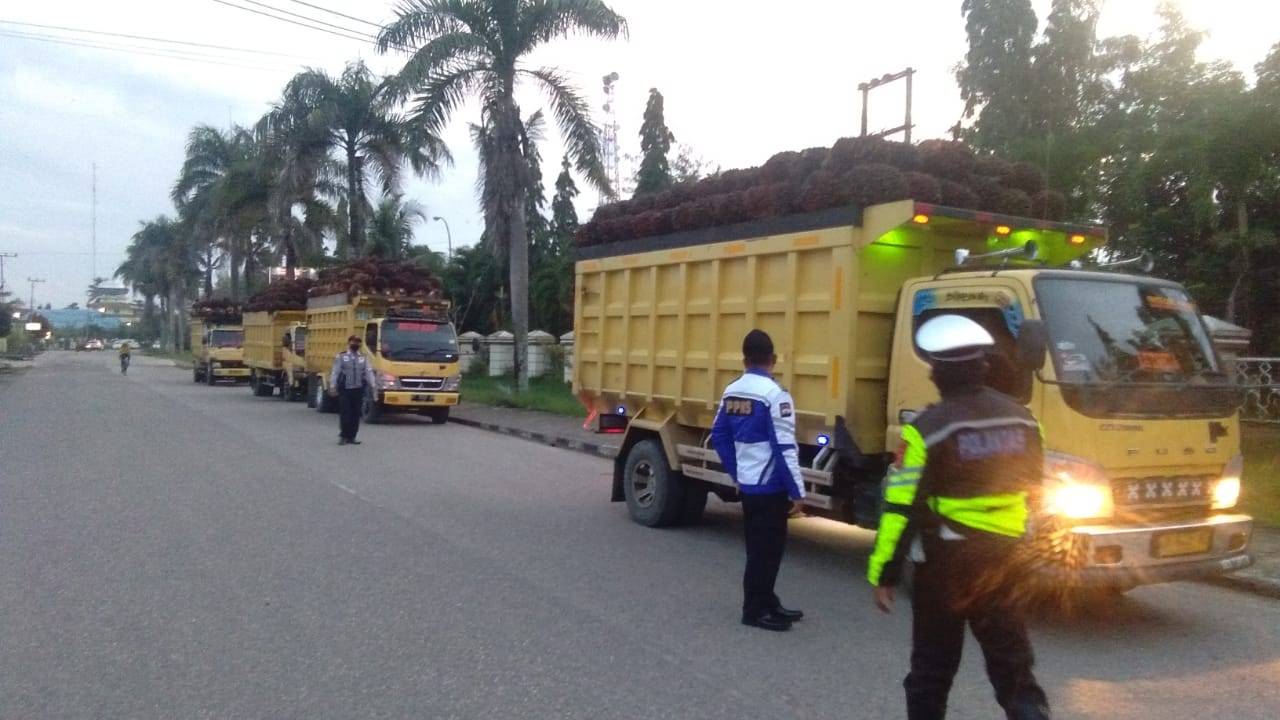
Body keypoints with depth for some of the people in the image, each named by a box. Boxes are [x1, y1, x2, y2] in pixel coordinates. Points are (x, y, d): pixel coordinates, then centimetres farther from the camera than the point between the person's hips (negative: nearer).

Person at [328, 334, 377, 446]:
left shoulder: (363, 358, 14)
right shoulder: (341, 357, 6)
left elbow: (369, 372, 5)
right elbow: (335, 372, 1)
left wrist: (373, 385, -8)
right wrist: (332, 386, -8)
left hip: (358, 390, 3)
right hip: (345, 390, -3)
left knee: (356, 414, 4)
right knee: (345, 413, -5)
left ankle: (351, 437, 12)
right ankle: (343, 436, 5)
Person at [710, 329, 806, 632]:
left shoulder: (731, 392, 6)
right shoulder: (775, 395, -17)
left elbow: (719, 437, 12)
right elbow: (784, 448, -20)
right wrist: (797, 491, -13)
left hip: (746, 484, 8)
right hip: (770, 486, -8)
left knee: (758, 546, 17)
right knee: (766, 548, 3)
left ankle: (766, 602, 28)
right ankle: (756, 610, 11)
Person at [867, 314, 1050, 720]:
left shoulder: (927, 428, -18)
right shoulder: (1021, 419, 0)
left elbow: (901, 508, -18)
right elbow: (1033, 487, 11)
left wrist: (883, 574, -10)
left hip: (945, 560, -5)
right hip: (1003, 558, 5)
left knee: (933, 661, 10)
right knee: (1009, 652, 19)